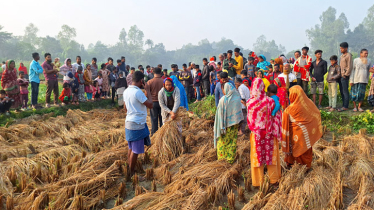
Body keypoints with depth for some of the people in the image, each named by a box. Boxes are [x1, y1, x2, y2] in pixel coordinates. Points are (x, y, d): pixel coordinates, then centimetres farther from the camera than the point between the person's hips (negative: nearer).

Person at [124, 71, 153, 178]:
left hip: (129, 123, 9)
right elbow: (150, 105, -20)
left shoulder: (126, 91, 8)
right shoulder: (138, 92, -20)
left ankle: (129, 171, 28)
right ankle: (132, 174, 10)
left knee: (131, 148, 18)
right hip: (137, 125, -9)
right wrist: (148, 91, -11)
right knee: (135, 151, 1)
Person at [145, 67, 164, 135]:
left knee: (154, 119, 7)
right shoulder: (164, 81, -5)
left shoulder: (149, 82, -8)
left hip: (153, 102, -1)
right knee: (162, 119, 10)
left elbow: (147, 94, -6)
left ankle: (154, 134, 12)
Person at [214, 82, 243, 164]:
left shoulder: (223, 100, -16)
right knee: (233, 142, 13)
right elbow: (240, 112, 4)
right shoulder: (237, 99, -4)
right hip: (234, 124, 4)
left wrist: (221, 127, -9)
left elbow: (221, 114, -14)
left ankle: (221, 159, 18)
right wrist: (239, 123, 14)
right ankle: (231, 159, 22)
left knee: (222, 142, 10)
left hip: (225, 124, -4)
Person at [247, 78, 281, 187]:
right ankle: (273, 179, 29)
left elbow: (249, 120, 0)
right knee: (271, 153, 15)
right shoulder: (269, 101, -13)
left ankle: (258, 181, 23)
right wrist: (276, 132, 4)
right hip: (269, 133, 0)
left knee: (257, 155, 12)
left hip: (256, 133, 0)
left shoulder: (250, 102, -11)